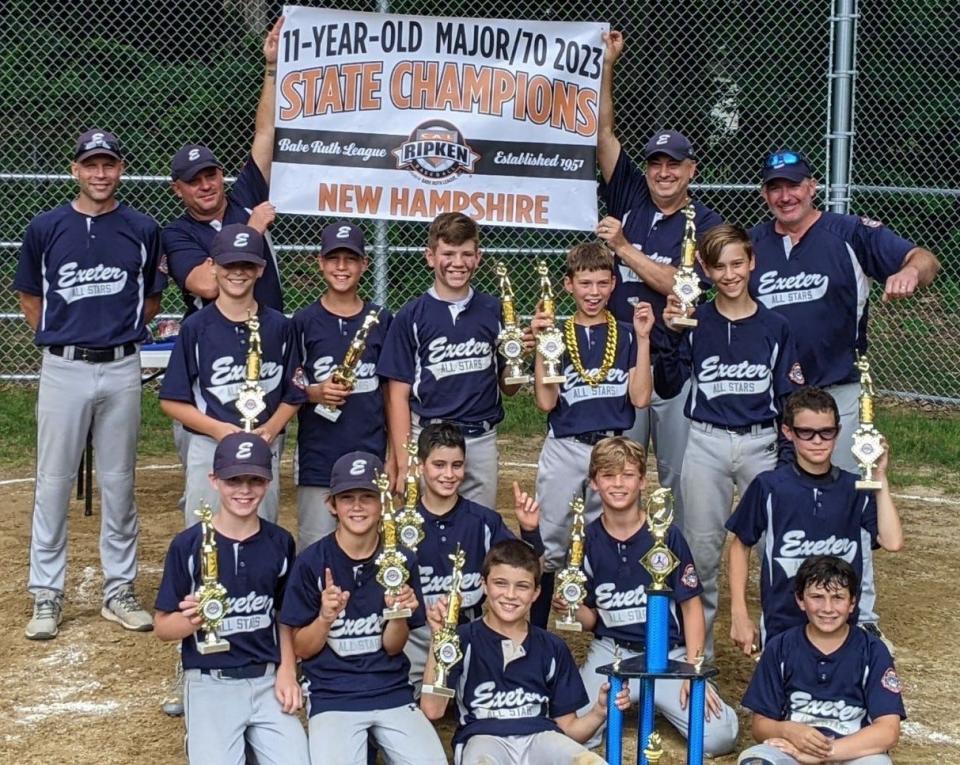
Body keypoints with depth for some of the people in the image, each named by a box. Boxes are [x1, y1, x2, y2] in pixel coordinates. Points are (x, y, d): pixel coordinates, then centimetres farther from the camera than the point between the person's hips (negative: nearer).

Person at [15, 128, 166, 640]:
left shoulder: (142, 230, 2)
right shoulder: (45, 228, 1)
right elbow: (29, 296, 12)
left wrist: (120, 333, 7)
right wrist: (60, 338, 9)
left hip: (121, 370, 1)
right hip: (63, 369, -1)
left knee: (119, 484, 8)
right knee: (53, 483, 2)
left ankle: (119, 591, 18)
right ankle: (46, 595, 11)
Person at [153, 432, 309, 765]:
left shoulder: (279, 543, 4)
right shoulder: (188, 545, -5)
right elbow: (162, 627, -1)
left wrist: (287, 671, 3)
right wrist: (192, 620, -21)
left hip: (267, 680, 2)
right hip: (210, 683, -2)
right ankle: (202, 738, 10)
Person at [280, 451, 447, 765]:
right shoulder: (312, 562, -4)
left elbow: (392, 647, 4)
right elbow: (302, 649, 0)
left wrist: (398, 615, -15)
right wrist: (325, 617, -18)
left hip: (393, 694, 2)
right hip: (332, 697, -2)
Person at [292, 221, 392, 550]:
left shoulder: (380, 319, 6)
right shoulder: (304, 321, 1)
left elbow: (391, 390, 10)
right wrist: (314, 393, -16)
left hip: (370, 453, 2)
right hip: (318, 456, -2)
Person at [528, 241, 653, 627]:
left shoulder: (628, 334, 3)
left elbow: (639, 397, -7)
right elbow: (546, 402, -6)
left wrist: (643, 339, -12)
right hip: (564, 451, 0)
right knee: (548, 547, 4)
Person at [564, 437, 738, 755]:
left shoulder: (666, 535, -7)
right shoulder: (588, 540, 0)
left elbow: (691, 606, -1)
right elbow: (591, 619, 6)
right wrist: (571, 608, -17)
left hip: (668, 653, -1)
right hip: (611, 653, 1)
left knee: (719, 736, -21)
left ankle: (653, 702, 11)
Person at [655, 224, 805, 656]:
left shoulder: (775, 327, 1)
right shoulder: (693, 322, -1)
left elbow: (789, 400, 4)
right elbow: (666, 387, -6)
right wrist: (672, 336, -18)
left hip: (761, 444, 0)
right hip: (705, 444, 0)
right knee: (701, 547, 8)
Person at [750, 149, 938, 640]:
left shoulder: (851, 234, -4)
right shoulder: (752, 244, 8)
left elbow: (925, 259, -10)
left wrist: (909, 272, -34)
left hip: (838, 392, -4)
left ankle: (861, 614, 10)